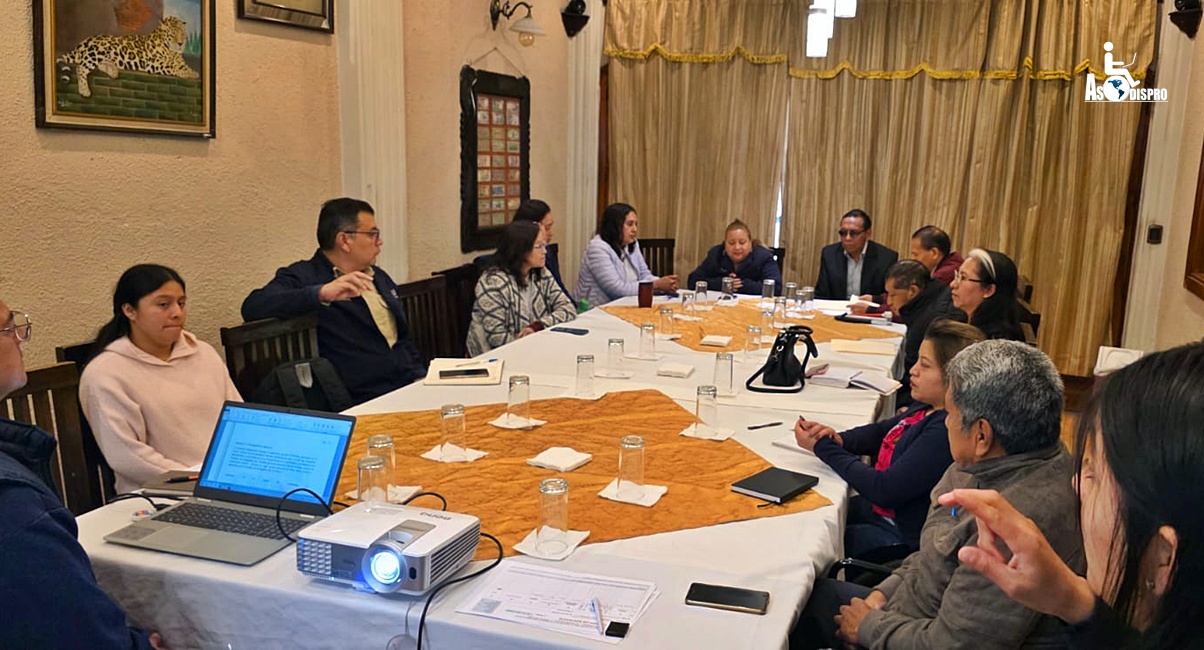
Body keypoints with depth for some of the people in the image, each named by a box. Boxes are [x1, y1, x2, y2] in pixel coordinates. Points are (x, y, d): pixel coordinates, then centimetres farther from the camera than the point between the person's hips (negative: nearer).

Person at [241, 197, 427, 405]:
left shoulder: (380, 277, 20)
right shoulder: (304, 276, -3)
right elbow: (252, 308, -20)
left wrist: (421, 377, 11)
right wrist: (320, 293, -30)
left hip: (412, 388, 7)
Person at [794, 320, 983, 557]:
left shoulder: (947, 431, -29)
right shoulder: (927, 409, 1)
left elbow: (884, 489, -28)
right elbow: (880, 432, 18)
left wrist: (823, 447, -19)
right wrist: (837, 439, -5)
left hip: (902, 535, -9)